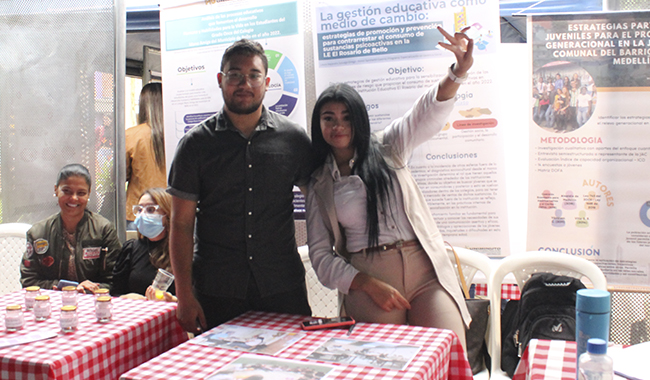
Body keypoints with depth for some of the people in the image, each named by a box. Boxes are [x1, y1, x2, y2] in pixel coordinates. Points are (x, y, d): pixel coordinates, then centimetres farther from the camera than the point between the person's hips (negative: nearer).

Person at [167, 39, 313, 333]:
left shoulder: (294, 138, 3)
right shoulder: (195, 143, 1)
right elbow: (181, 224, 1)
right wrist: (184, 296, -4)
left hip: (283, 288, 1)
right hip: (216, 293, 0)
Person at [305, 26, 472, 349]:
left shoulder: (387, 148, 11)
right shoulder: (318, 185, 10)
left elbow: (429, 113, -5)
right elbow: (320, 255, 6)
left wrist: (458, 71, -25)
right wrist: (369, 284, -9)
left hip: (426, 272, 1)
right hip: (366, 283, 0)